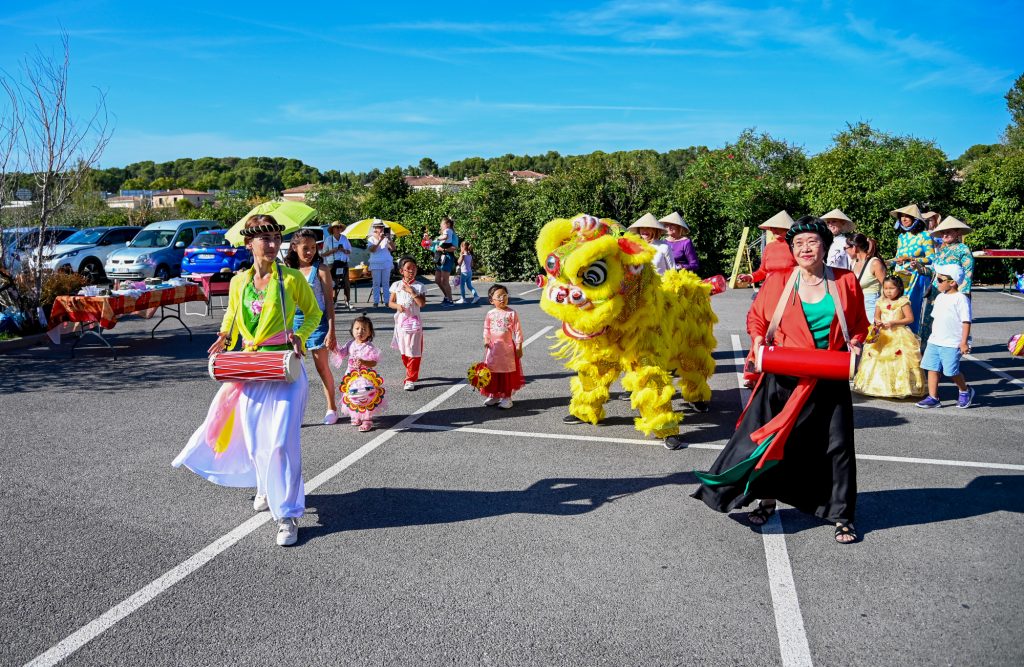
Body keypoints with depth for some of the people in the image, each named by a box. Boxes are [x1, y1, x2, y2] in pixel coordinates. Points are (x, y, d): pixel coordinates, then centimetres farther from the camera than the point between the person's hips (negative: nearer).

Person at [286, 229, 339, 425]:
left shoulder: (320, 269, -5)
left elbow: (329, 302, -7)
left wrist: (331, 331, -12)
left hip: (317, 321, -3)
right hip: (293, 321, 4)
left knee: (323, 368, 6)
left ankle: (332, 408, 21)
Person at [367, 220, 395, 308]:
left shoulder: (386, 238, 4)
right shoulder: (371, 239, 2)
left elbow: (393, 248, -6)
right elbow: (372, 249, -15)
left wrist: (389, 239, -20)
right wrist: (380, 240, -22)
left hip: (386, 263, 1)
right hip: (375, 264, -1)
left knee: (385, 283, 3)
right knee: (376, 283, -1)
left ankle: (386, 301, 5)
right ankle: (376, 302, 1)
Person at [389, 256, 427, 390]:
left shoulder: (418, 286, -4)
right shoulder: (396, 285, 3)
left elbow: (422, 304, -15)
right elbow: (390, 302, 6)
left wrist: (411, 291, -18)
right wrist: (397, 306, -14)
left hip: (414, 322, -3)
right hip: (401, 321, 3)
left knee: (414, 352, -5)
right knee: (404, 352, 13)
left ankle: (410, 379, -2)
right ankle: (412, 373, 32)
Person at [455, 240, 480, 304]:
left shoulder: (463, 255, -13)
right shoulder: (470, 255, 9)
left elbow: (459, 263, -19)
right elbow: (472, 265, 13)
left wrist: (460, 255, -10)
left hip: (464, 272, -7)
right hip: (470, 272, 7)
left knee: (462, 286, 3)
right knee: (469, 285, 12)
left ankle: (463, 299, 4)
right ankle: (476, 296, -1)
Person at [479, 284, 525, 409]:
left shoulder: (511, 313, -6)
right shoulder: (490, 314, 2)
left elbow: (517, 330, -6)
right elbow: (486, 329, 10)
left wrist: (519, 346, -9)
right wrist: (486, 340, -6)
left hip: (507, 347, -3)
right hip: (493, 347, 3)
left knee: (508, 372, 5)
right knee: (493, 372, 8)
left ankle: (507, 397, 14)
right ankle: (494, 395, 21)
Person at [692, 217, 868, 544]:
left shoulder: (846, 282, 0)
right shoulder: (778, 281, -3)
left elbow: (859, 324, 11)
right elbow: (756, 317, 7)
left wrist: (855, 345, -8)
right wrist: (759, 341, -11)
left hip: (830, 379, 1)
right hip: (784, 376, 0)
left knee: (837, 445, 4)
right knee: (772, 437, 6)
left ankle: (841, 516, 19)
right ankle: (767, 499, 28)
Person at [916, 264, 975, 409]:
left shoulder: (960, 299, -12)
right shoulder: (940, 297, 13)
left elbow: (966, 322, -14)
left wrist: (964, 342, -17)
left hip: (952, 344, -8)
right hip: (934, 342, 8)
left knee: (951, 371, -3)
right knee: (932, 368, 4)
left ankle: (965, 391, 25)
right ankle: (933, 398, 9)